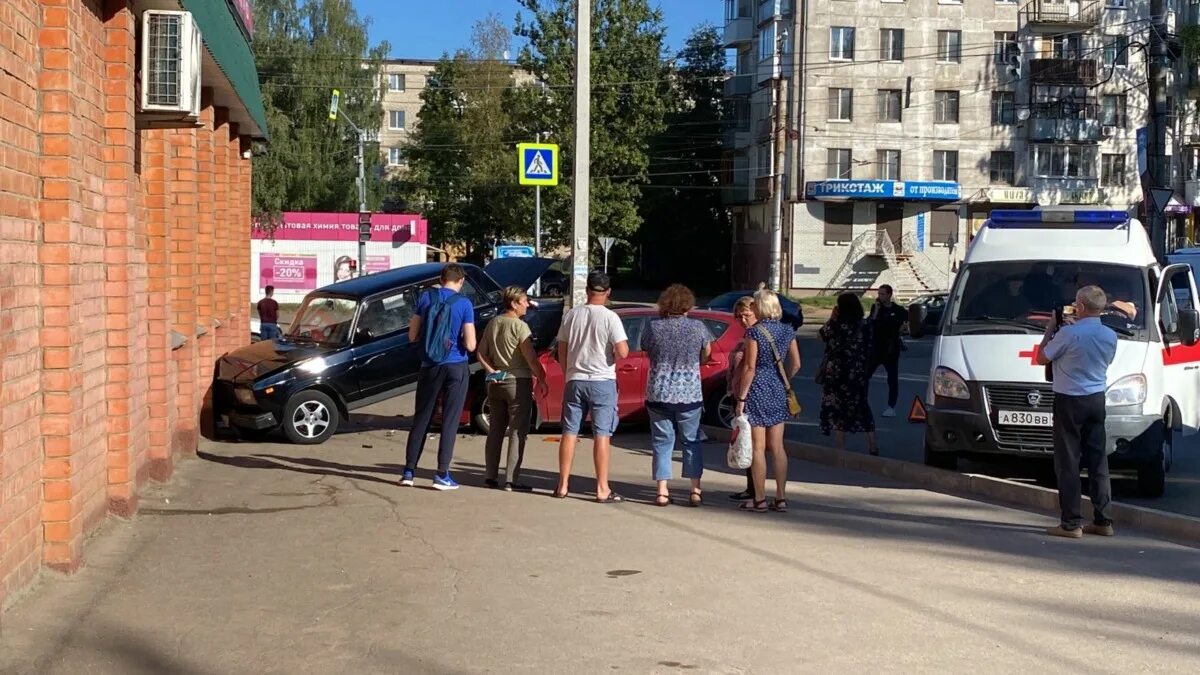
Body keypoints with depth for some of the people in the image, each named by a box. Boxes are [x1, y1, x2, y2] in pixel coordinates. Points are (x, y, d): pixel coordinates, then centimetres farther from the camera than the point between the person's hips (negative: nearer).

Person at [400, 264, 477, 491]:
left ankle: (409, 471, 12)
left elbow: (412, 336, 3)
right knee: (449, 421, 2)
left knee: (421, 418, 11)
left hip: (429, 366, 3)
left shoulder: (426, 298, 0)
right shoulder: (464, 304, -7)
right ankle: (442, 475, 0)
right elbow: (470, 344, -10)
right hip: (455, 367, -3)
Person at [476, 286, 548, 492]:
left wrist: (491, 371, 3)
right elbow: (531, 358, -16)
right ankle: (511, 480, -6)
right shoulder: (519, 326, -13)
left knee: (495, 430, 13)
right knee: (517, 432, -3)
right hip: (518, 382, -7)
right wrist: (542, 379, -7)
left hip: (496, 382, 7)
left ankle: (490, 476, 15)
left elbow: (481, 353, 10)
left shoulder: (493, 323, 9)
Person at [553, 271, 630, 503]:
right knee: (601, 435, 0)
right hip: (602, 381, -4)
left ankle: (563, 485, 14)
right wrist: (621, 346, 6)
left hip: (575, 380, 4)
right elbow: (622, 352, -17)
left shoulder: (572, 315, 2)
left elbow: (561, 350, 8)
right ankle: (602, 489, 1)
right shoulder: (610, 317, -11)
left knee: (569, 432, 10)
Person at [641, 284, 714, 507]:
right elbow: (706, 355, 8)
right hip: (690, 394, 0)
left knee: (662, 441, 8)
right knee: (691, 441, 12)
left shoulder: (653, 327, -7)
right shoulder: (698, 327, -6)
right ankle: (695, 491, 11)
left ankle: (662, 491, 5)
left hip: (658, 394, 0)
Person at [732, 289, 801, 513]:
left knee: (758, 447, 0)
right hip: (778, 391, 6)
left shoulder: (754, 332, -13)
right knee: (777, 447, 10)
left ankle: (760, 500, 3)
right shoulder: (787, 332, 5)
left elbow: (750, 368, -15)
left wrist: (741, 398, -11)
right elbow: (796, 364, 7)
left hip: (758, 390, -6)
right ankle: (781, 498, 12)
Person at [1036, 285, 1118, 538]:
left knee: (1068, 463, -1)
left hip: (1070, 401, -6)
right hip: (1097, 400, 6)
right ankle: (1102, 521, 14)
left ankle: (1071, 523, -2)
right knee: (1098, 462, 11)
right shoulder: (1110, 336, 1)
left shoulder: (1069, 334, -18)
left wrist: (1049, 330, 9)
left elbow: (1042, 357, -6)